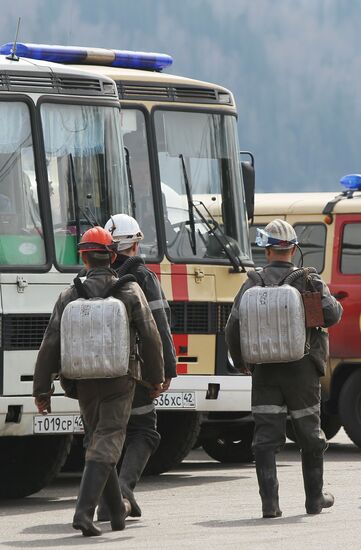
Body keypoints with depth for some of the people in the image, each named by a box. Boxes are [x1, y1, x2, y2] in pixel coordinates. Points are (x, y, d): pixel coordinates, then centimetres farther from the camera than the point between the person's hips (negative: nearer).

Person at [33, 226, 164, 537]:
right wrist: (156, 378, 8)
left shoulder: (70, 296, -2)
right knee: (106, 446, -4)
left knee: (98, 441, 18)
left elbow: (51, 345, -5)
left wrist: (42, 390, 0)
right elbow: (151, 337, -4)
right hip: (120, 381, -2)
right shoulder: (130, 291, -4)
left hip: (84, 382, 2)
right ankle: (84, 511, -20)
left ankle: (118, 511, 28)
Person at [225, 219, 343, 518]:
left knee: (266, 437, 1)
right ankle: (315, 498, 22)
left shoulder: (253, 284, 1)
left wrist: (241, 362, 14)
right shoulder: (309, 281, -5)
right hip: (301, 369, -1)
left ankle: (270, 502, -6)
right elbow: (332, 315, -12)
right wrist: (328, 297, 11)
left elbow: (233, 327, -1)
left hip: (264, 370, 1)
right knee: (310, 435, 13)